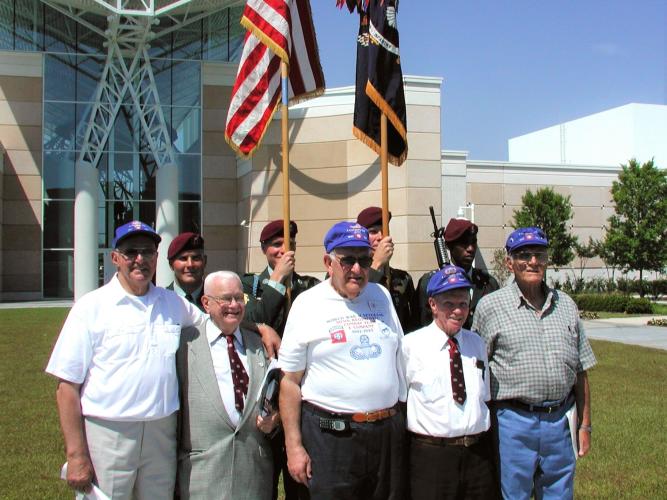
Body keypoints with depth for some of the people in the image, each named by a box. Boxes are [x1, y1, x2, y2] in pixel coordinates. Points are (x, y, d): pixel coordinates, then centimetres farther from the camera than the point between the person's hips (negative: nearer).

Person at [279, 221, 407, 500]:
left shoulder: (382, 295, 8)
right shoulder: (308, 303, -5)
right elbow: (290, 381, -5)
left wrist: (406, 417, 11)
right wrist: (294, 447, -7)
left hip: (389, 431, 4)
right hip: (330, 434, -4)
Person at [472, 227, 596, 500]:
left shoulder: (566, 304, 9)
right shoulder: (490, 306, -3)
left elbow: (580, 372, 13)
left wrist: (585, 425, 12)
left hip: (561, 421, 4)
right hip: (513, 422, -4)